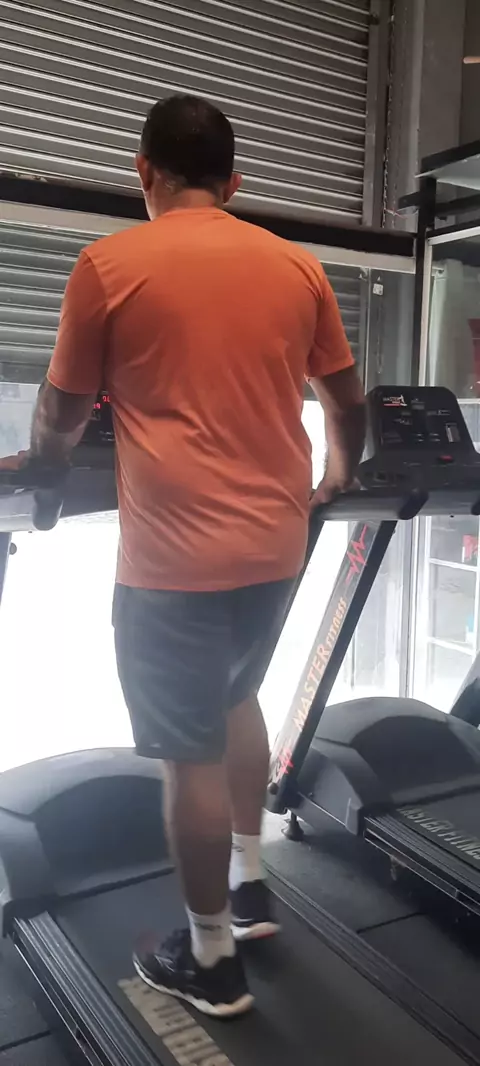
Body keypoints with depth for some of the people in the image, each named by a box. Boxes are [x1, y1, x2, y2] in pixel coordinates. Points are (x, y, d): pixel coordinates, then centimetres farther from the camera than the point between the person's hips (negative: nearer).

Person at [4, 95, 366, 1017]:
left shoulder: (111, 264, -3)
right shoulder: (296, 266, 7)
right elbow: (347, 401, 14)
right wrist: (340, 473, 34)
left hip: (175, 555, -5)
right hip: (277, 543, 5)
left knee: (190, 753, 8)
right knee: (235, 700, 27)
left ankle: (211, 962, 25)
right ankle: (249, 886, 38)